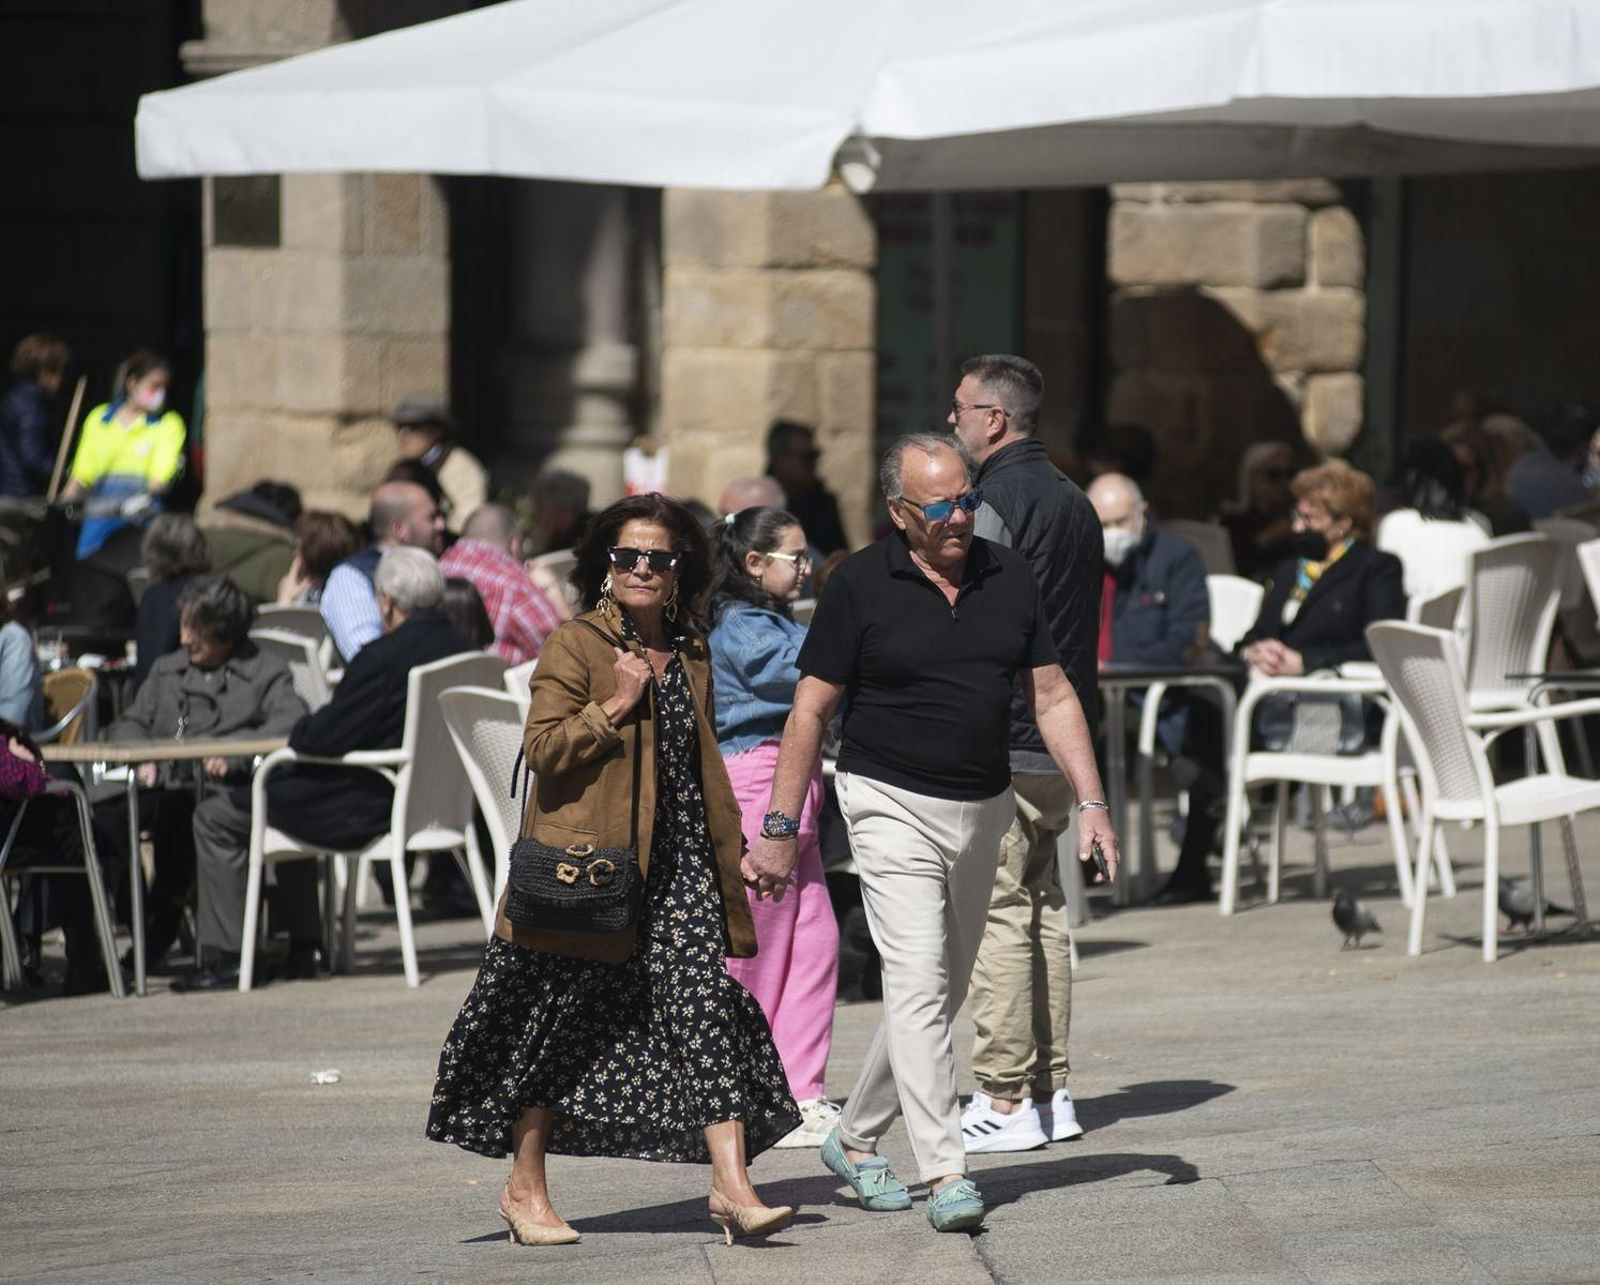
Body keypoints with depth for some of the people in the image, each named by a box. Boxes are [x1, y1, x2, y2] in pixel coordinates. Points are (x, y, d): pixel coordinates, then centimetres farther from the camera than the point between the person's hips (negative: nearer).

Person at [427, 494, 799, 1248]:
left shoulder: (690, 656, 14)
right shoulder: (574, 646, -4)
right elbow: (543, 748, -13)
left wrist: (730, 849, 20)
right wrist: (617, 704, -19)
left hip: (678, 871, 5)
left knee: (708, 1010, -9)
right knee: (559, 1029, 5)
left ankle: (732, 1187, -13)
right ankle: (525, 1190, 19)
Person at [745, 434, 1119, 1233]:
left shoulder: (1009, 576, 4)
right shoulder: (861, 585, -8)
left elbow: (1051, 696, 8)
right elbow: (810, 711, -5)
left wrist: (1090, 802, 0)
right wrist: (779, 828, -8)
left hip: (983, 808, 5)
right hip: (892, 807, -5)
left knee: (942, 993, 13)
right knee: (918, 985, -15)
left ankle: (855, 1138, 30)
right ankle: (946, 1175, -18)